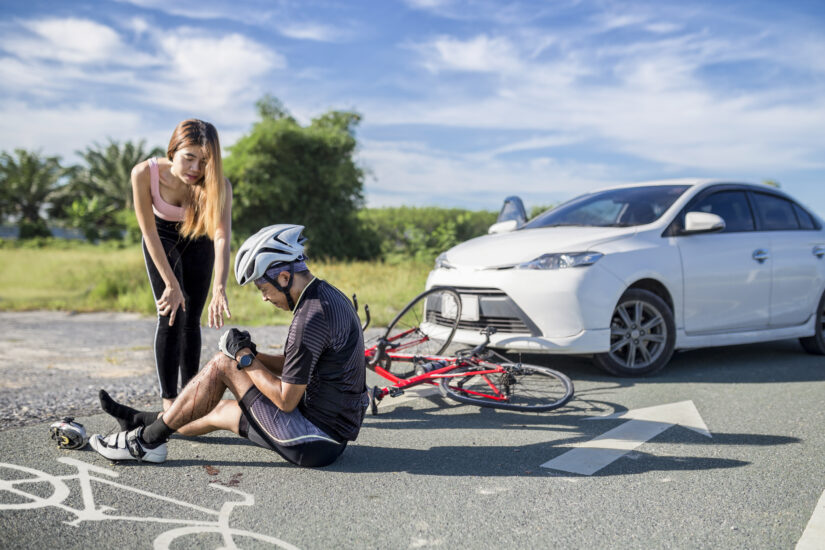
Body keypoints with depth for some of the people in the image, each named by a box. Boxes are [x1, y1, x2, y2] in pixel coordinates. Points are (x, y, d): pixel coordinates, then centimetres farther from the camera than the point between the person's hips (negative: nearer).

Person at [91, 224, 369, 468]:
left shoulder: (311, 318, -24)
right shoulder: (328, 295, 7)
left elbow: (286, 400, -20)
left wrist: (244, 358, -10)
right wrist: (252, 355, 4)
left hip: (315, 440, -9)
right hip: (336, 431, 9)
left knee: (223, 363, -5)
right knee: (221, 410, 19)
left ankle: (146, 439, 6)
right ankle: (144, 421, 38)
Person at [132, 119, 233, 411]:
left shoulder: (218, 185, -35)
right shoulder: (144, 174, -34)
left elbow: (222, 237, -48)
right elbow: (149, 232, -27)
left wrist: (219, 289, -63)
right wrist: (171, 284, -30)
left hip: (198, 240, 1)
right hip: (162, 239, -1)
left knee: (191, 319, 3)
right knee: (170, 316, -11)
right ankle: (169, 403, -4)